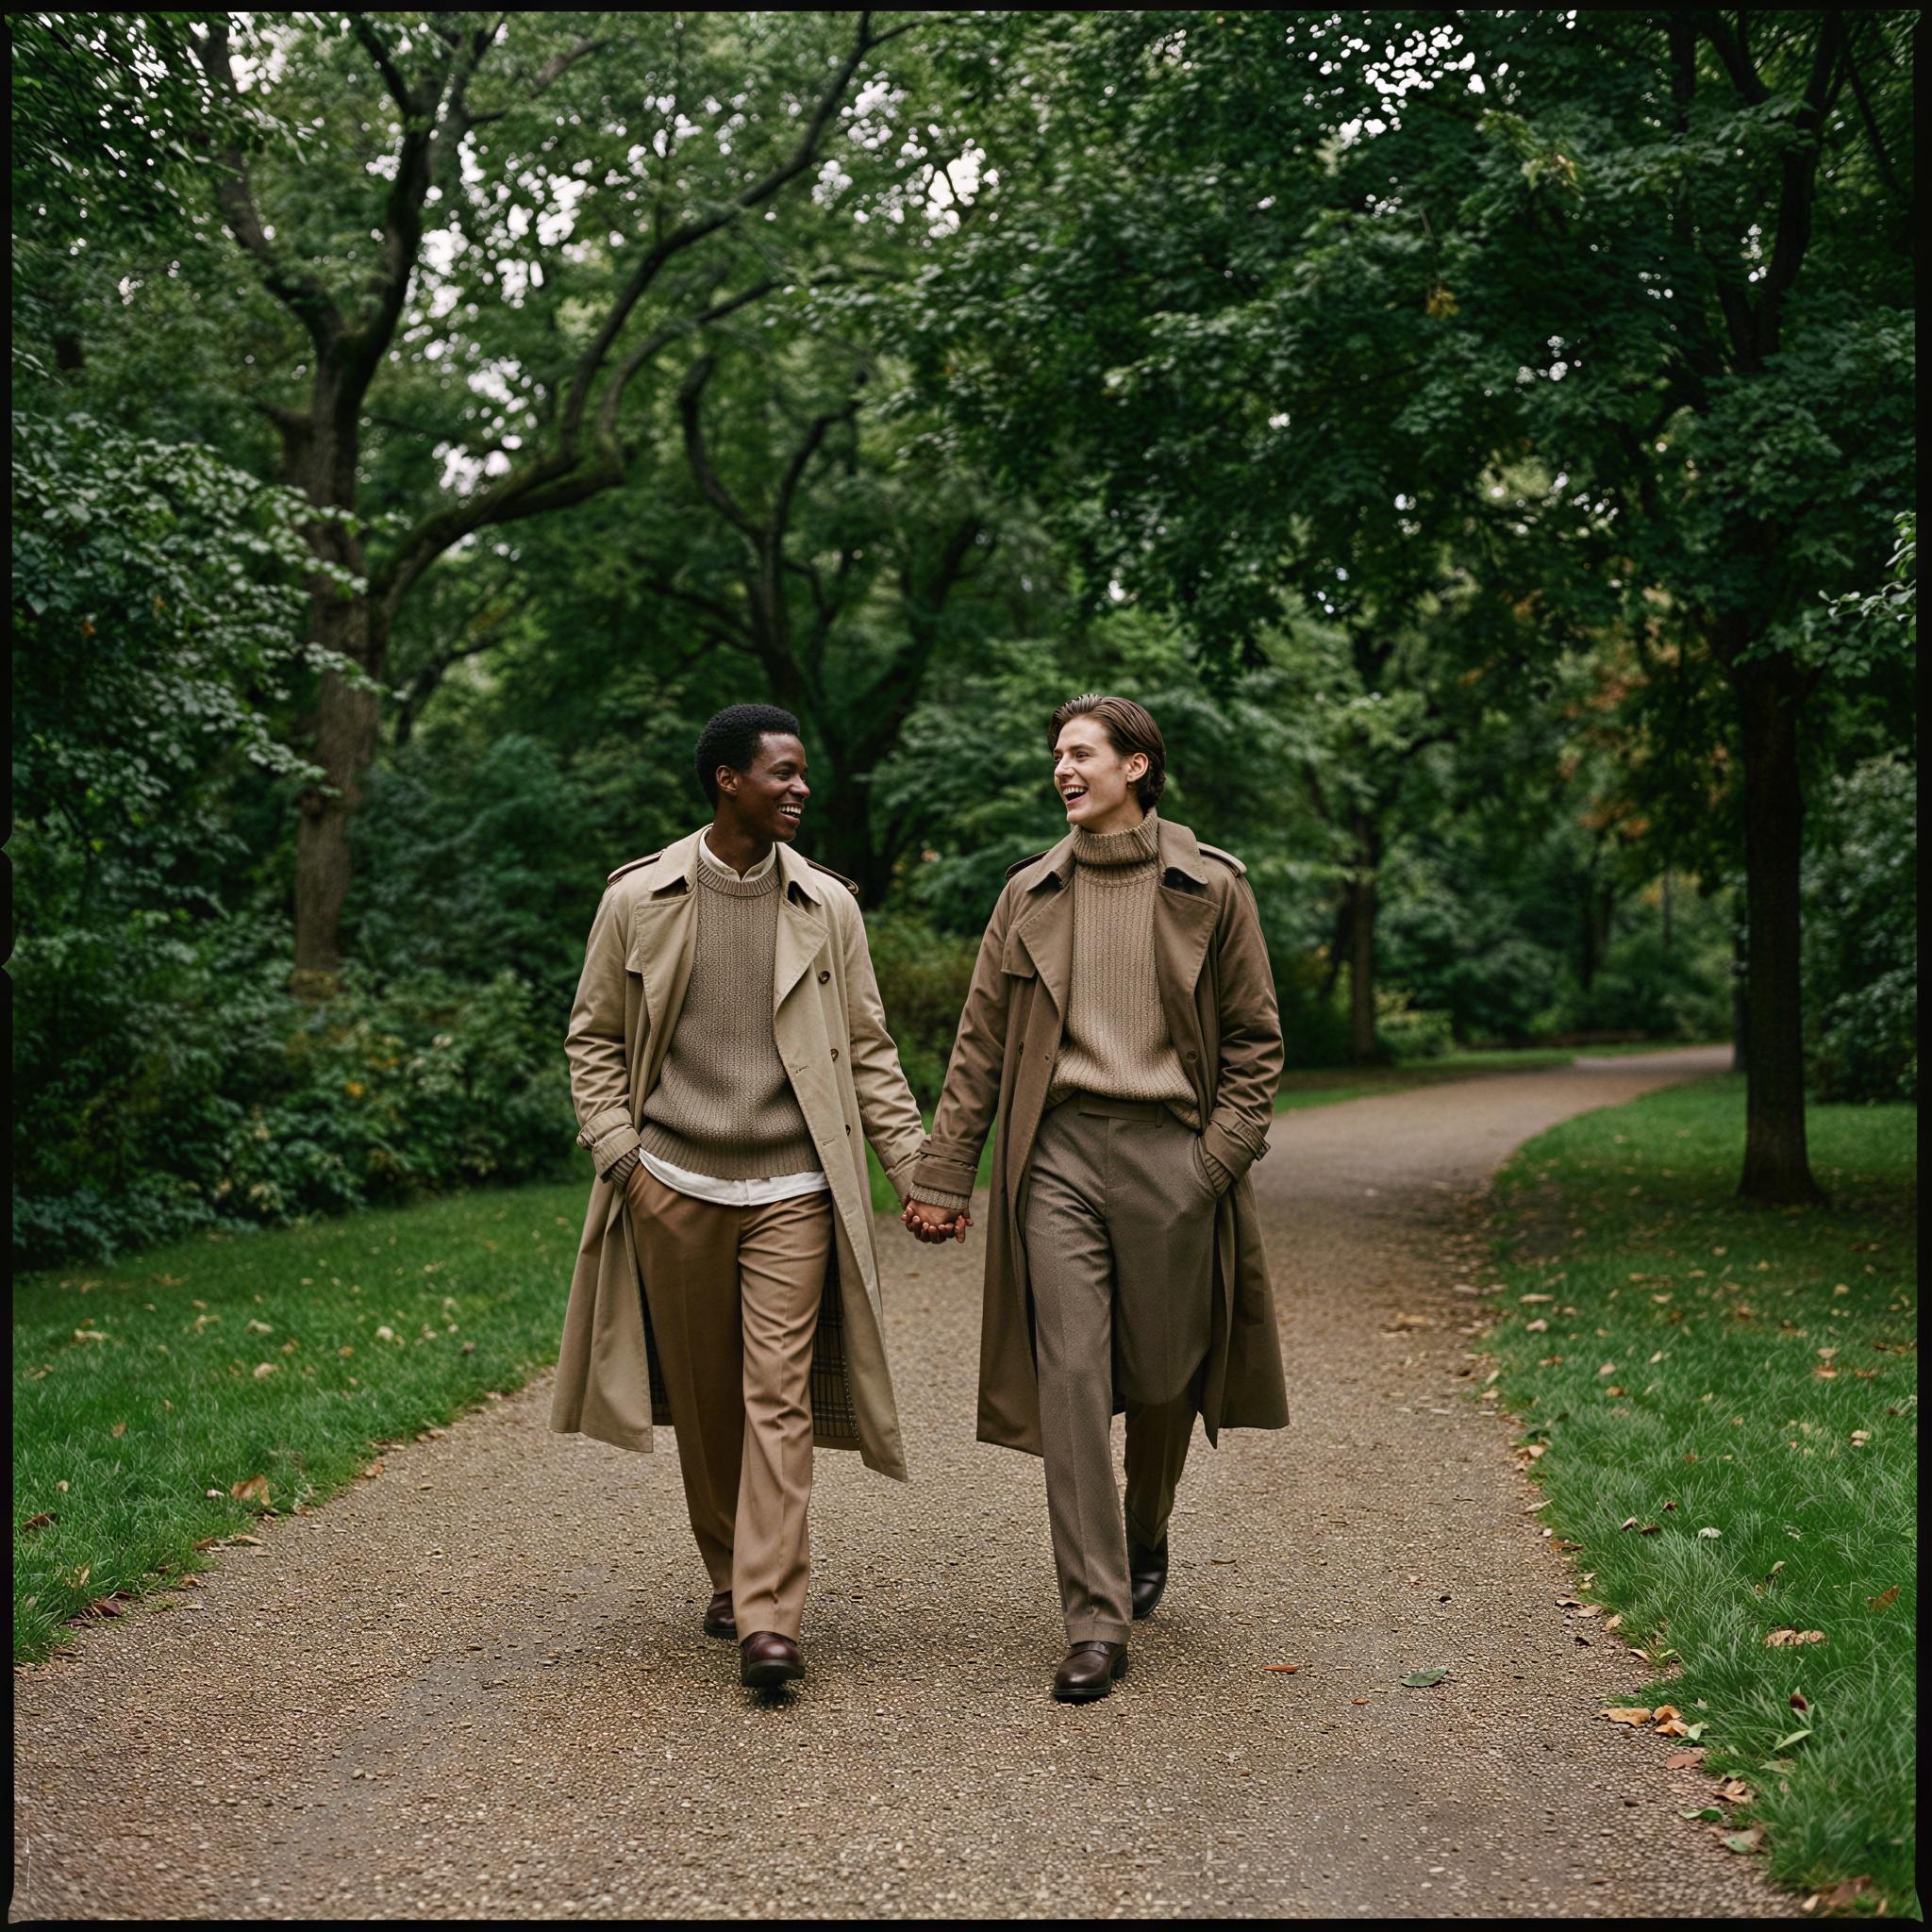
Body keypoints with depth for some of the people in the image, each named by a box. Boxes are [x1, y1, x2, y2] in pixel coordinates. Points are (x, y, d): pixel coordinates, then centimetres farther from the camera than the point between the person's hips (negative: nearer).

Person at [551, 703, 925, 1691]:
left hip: (791, 1191, 0)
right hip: (675, 1186, 0)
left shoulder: (827, 907, 5)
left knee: (779, 1398, -9)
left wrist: (917, 1167, 3)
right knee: (703, 1399, 10)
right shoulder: (638, 901, 2)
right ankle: (728, 1575, 29)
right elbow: (594, 1037, 9)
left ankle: (769, 1621, -9)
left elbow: (866, 1049, 10)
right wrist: (620, 1154, -3)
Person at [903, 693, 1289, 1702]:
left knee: (1164, 1377, 9)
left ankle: (1146, 1538, 39)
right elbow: (979, 1044, 11)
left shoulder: (1212, 888, 4)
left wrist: (1219, 1158, -5)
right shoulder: (1029, 894, 10)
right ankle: (1095, 1624, -3)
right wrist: (943, 1174, 6)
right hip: (1057, 1152, 1)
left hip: (1169, 1150, -1)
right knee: (1070, 1379, -7)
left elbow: (1254, 1039, 6)